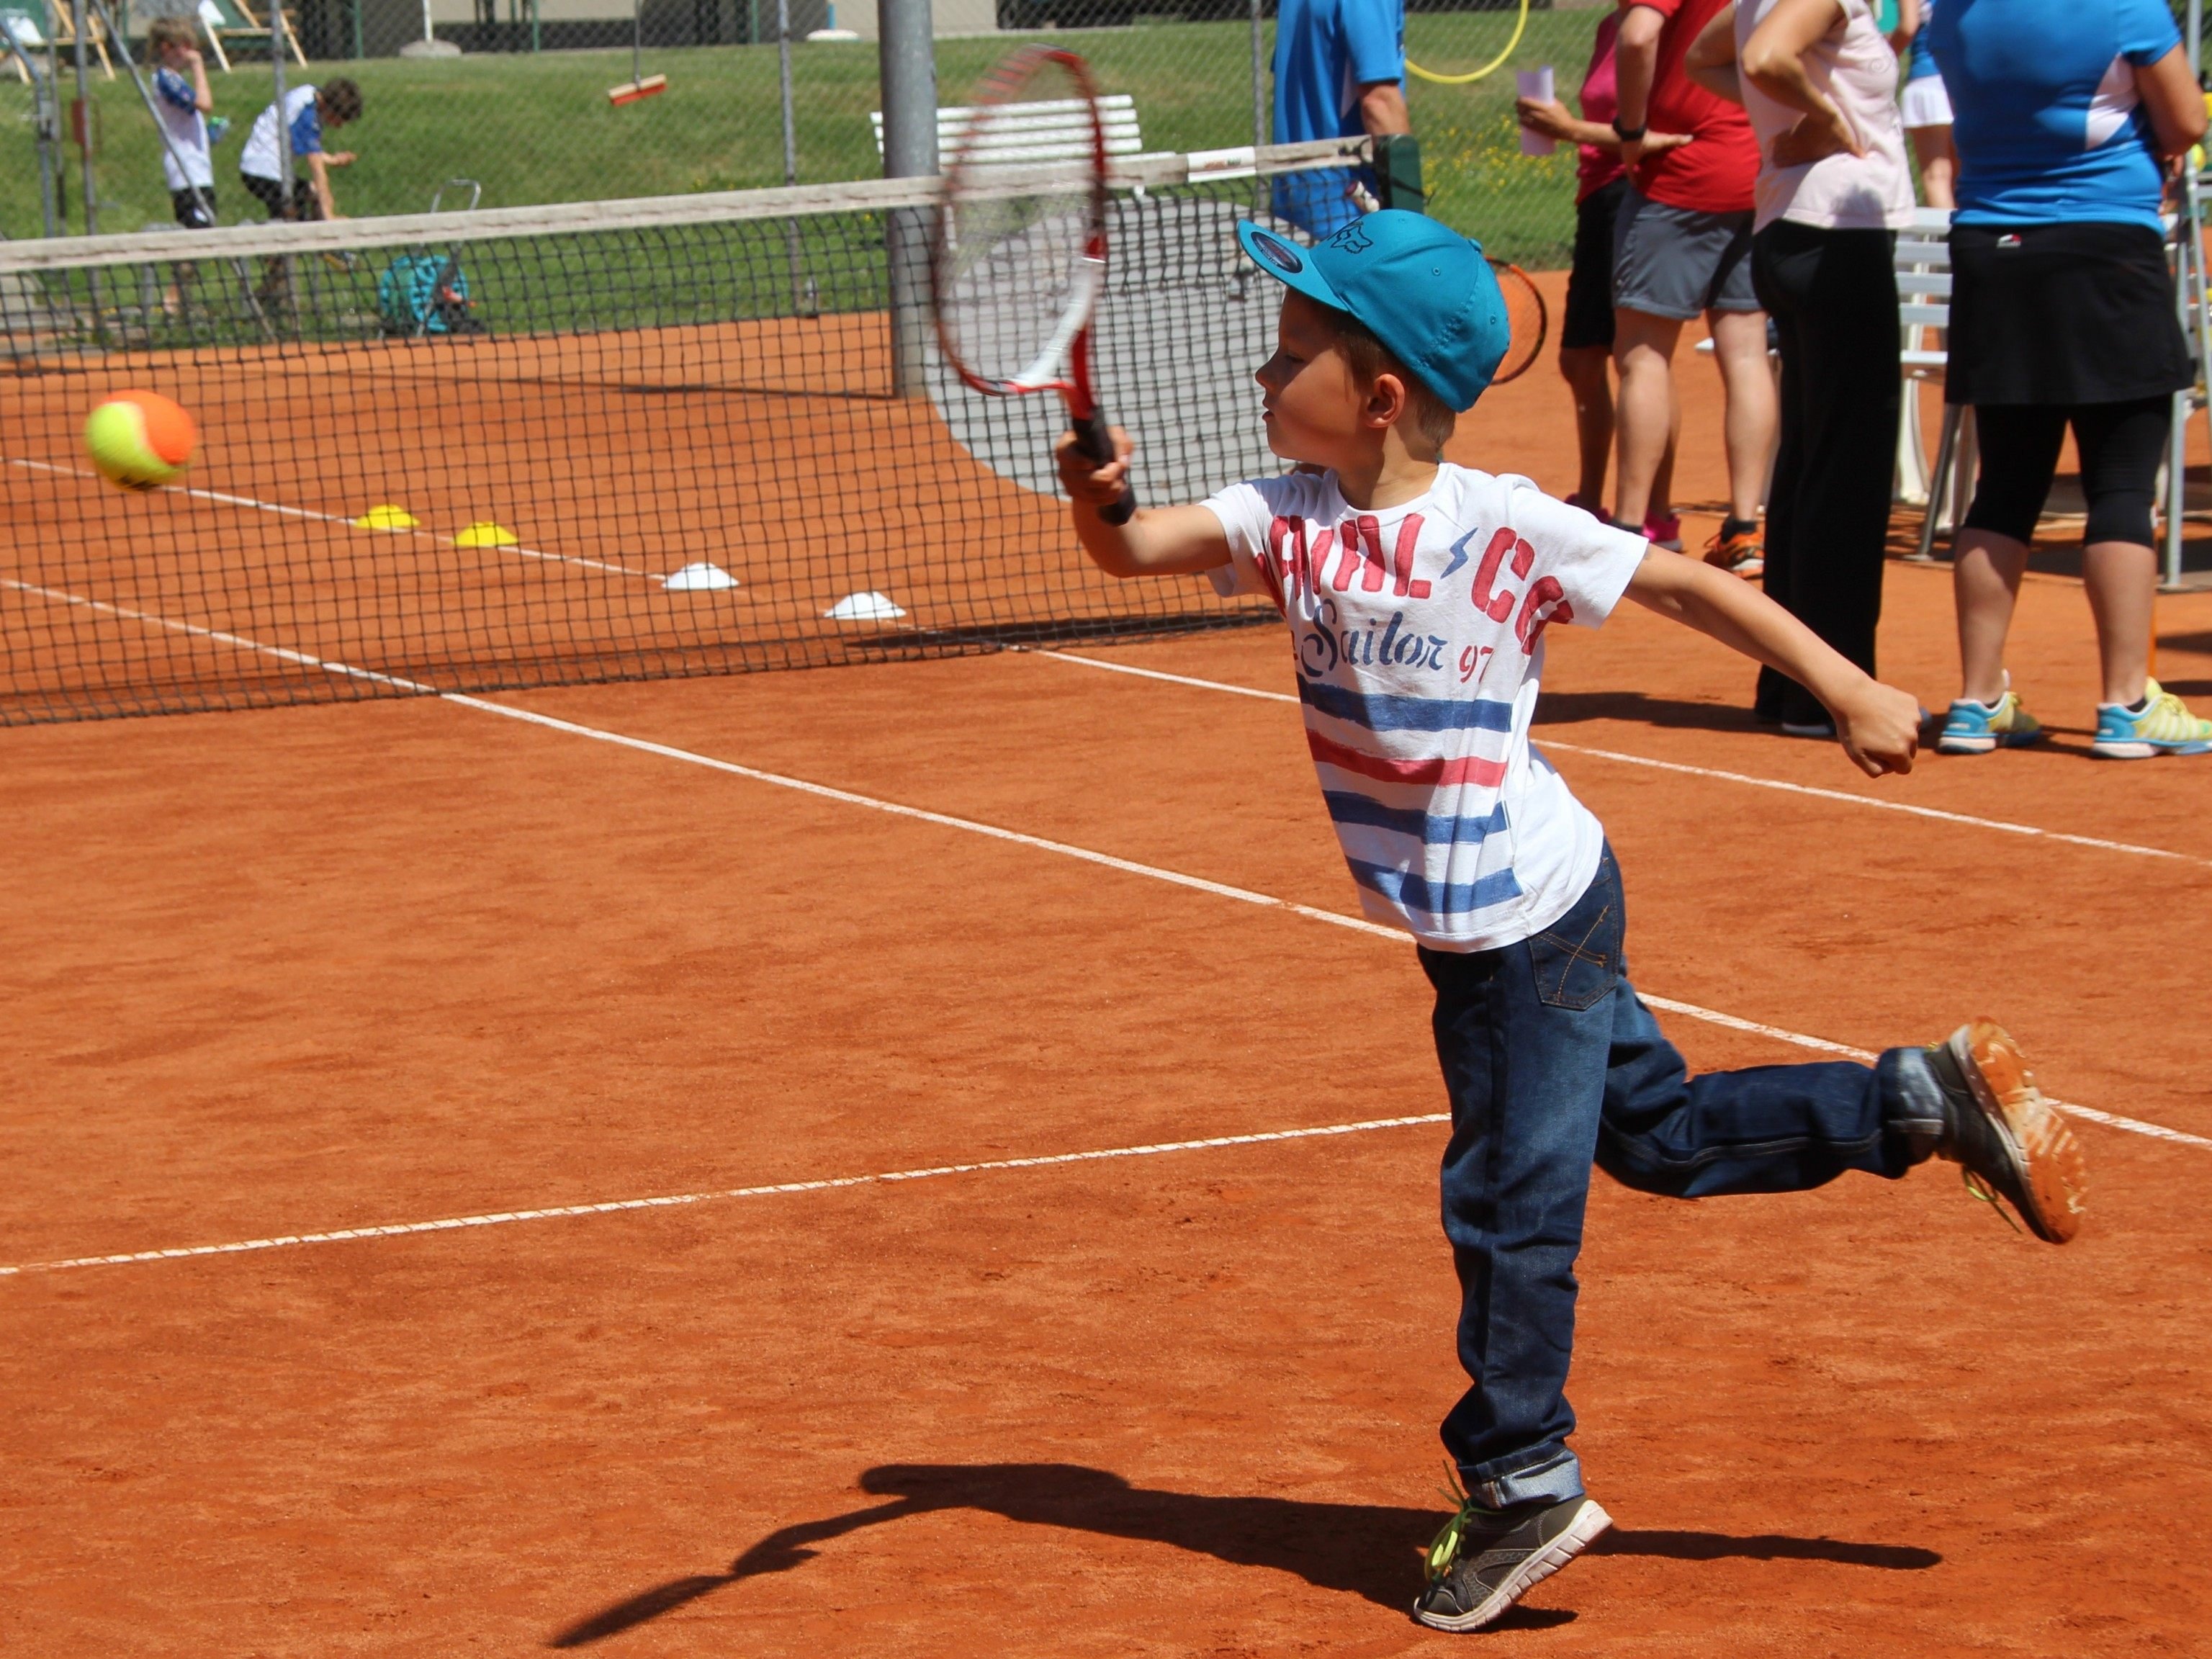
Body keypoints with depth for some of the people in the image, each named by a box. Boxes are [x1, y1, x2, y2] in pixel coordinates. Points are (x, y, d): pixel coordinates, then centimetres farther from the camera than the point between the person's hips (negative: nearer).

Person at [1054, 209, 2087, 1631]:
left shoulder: (1506, 528, -19)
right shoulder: (1290, 522, -4)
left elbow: (1686, 584, -10)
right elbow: (1131, 551, -15)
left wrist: (1848, 691, -9)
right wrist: (1099, 502, -39)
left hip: (1529, 920, -7)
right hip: (1482, 929, 7)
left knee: (1509, 1197, 1)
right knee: (1659, 1134, 19)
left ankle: (1522, 1481, 16)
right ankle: (1927, 1099, 30)